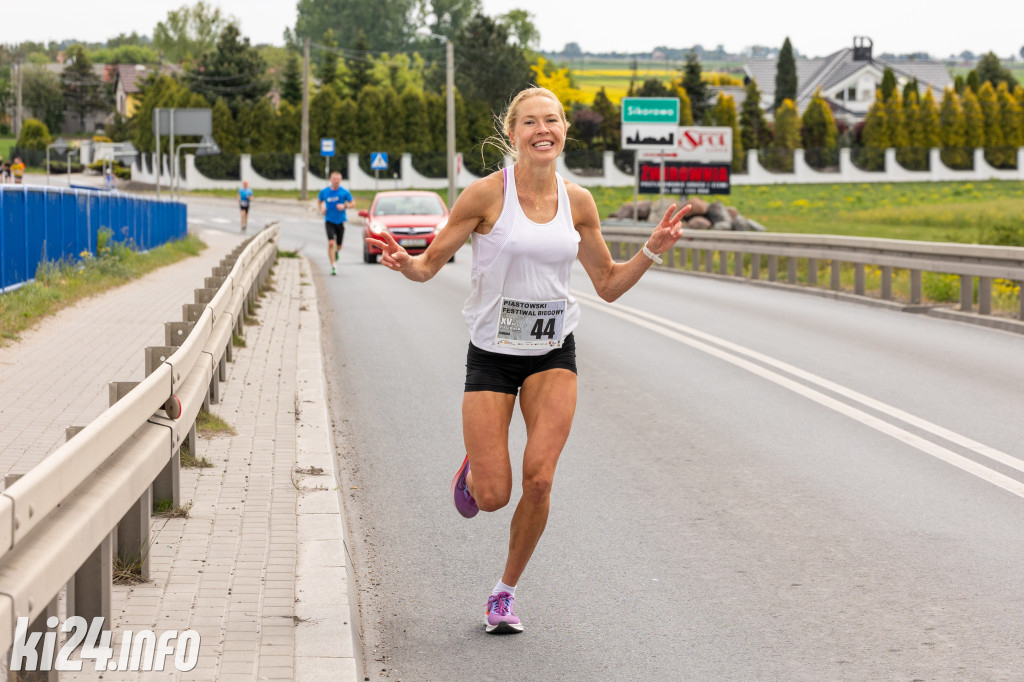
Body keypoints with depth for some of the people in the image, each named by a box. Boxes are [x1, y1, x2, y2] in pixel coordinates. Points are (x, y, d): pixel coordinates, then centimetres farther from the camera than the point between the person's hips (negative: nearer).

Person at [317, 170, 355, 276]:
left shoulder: (344, 192, -5)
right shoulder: (324, 192, -2)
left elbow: (353, 203, 1)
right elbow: (319, 201, 16)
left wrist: (345, 206, -18)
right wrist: (321, 209, -4)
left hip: (340, 221, 1)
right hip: (329, 221, -1)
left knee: (339, 245, 10)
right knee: (331, 243, -17)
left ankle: (337, 252, 48)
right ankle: (333, 266, -13)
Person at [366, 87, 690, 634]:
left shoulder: (577, 202, 1)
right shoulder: (486, 194, -11)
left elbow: (608, 284, 10)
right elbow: (430, 264, -5)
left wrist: (652, 251, -6)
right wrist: (403, 262, -27)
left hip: (552, 353, 2)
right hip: (492, 354, -2)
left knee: (539, 479, -15)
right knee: (493, 497, -6)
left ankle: (506, 591, 8)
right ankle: (472, 469, 34)